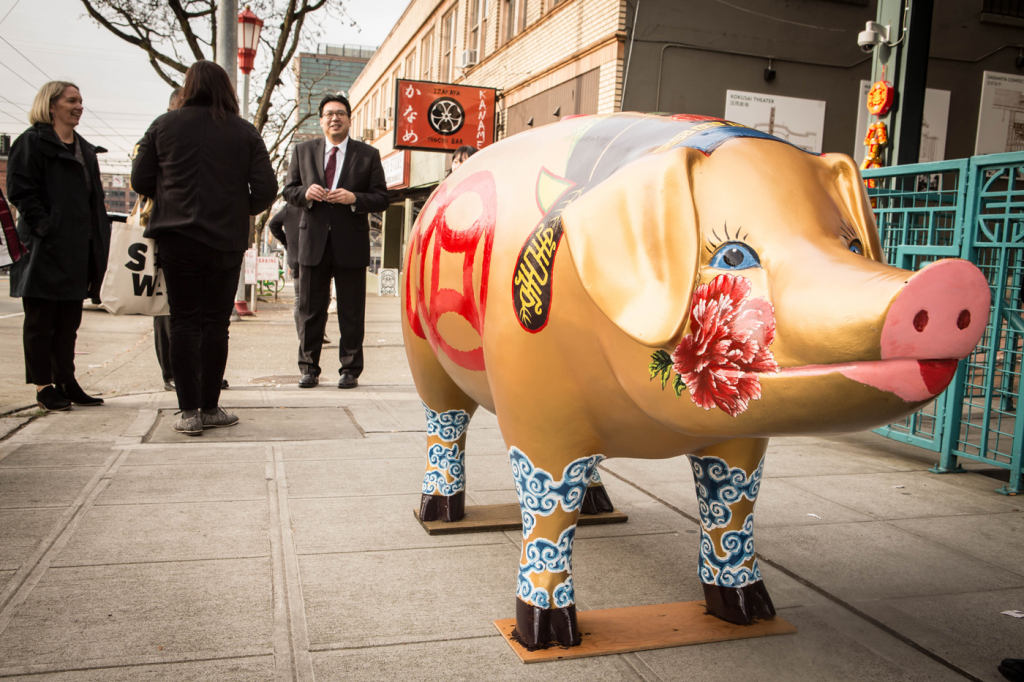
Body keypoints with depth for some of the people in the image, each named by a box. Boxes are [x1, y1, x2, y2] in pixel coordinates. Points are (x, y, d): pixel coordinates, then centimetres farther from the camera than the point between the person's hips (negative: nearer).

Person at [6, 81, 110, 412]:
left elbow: (93, 197, 21)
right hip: (47, 248, -7)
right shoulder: (32, 142, -4)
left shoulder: (84, 149, 19)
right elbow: (21, 191, -12)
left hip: (79, 248, 7)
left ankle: (66, 382, 19)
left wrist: (99, 235, 10)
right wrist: (45, 227, -20)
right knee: (41, 320, 1)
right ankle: (44, 387, 7)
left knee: (69, 320, 12)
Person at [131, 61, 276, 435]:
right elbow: (266, 190, -3)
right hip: (226, 240, 0)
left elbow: (141, 181, 4)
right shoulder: (245, 132, 2)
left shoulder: (164, 126, 4)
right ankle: (210, 408, 11)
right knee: (216, 323, 7)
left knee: (184, 322, 4)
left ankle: (189, 411, 2)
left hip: (177, 236, 0)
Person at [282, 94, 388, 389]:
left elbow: (381, 198, 2)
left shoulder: (368, 155, 5)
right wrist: (305, 193, -9)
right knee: (310, 309, 7)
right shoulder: (303, 150, 12)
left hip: (351, 244, -2)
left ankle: (350, 371, 13)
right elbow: (289, 191, 12)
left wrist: (354, 198, -16)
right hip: (313, 242, 2)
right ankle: (309, 369, 17)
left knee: (351, 312, 3)